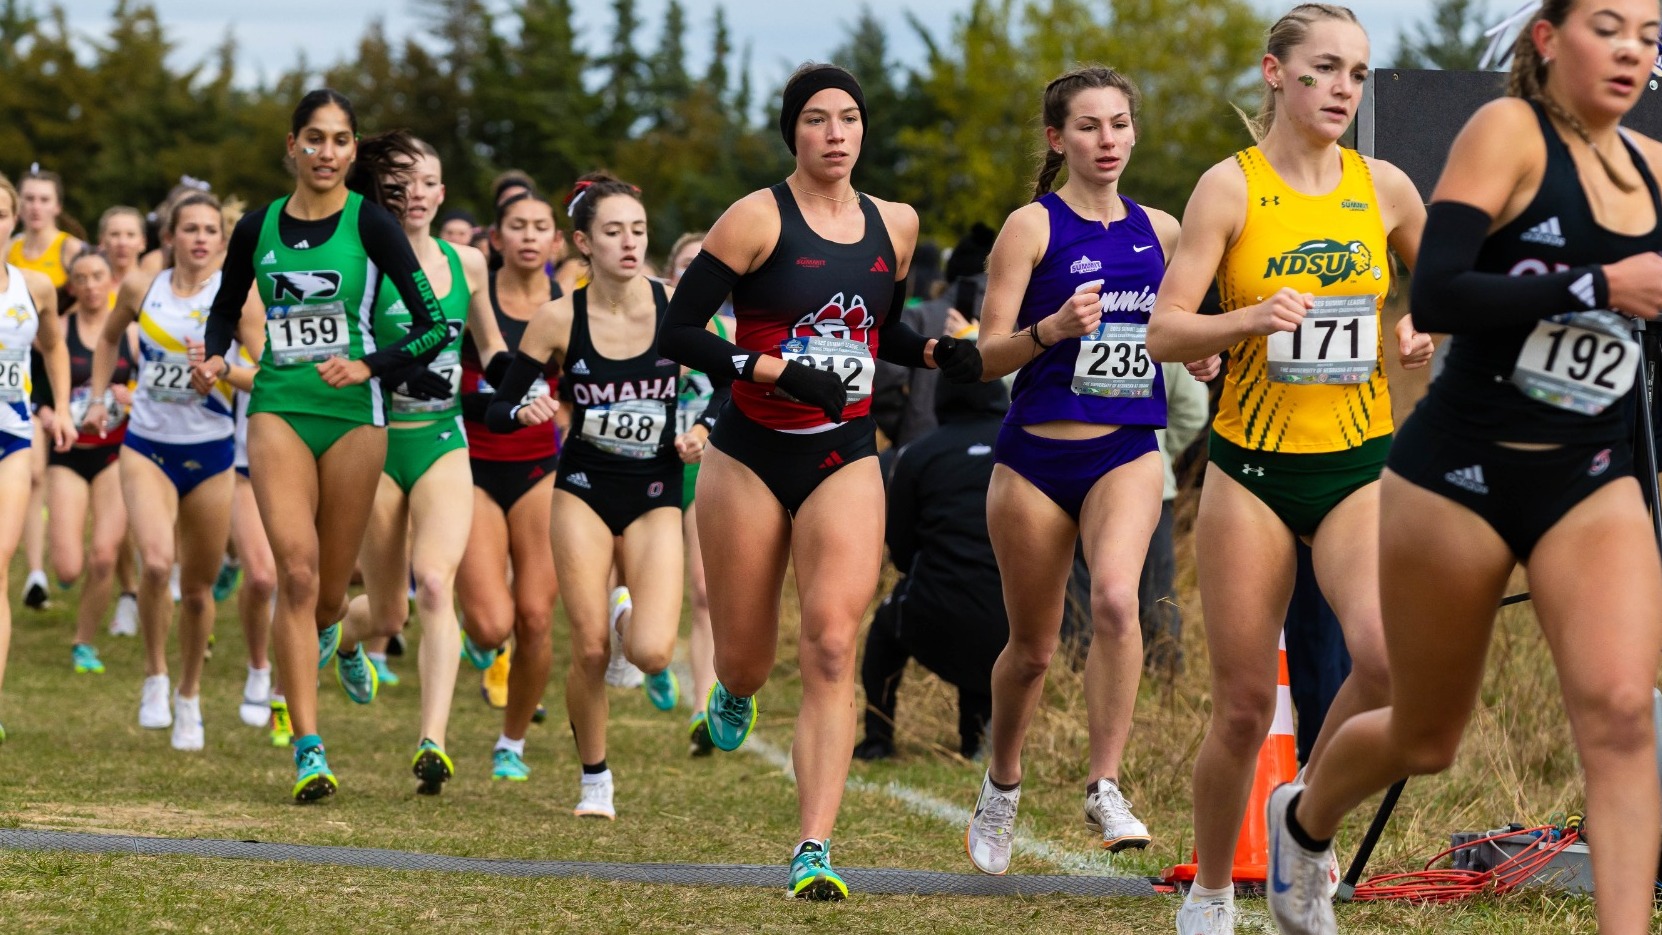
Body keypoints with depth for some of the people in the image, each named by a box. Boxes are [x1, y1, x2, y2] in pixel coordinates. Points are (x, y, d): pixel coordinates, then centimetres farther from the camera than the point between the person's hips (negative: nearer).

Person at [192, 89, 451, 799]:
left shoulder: (370, 221, -4)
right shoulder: (258, 227, 5)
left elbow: (434, 324, -6)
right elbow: (226, 308, 22)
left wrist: (369, 366, -19)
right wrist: (214, 358, 2)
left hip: (353, 413, -1)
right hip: (278, 408, 1)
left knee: (326, 585, 6)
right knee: (296, 570, -15)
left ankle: (335, 637, 47)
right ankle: (310, 752, -13)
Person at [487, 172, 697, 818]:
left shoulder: (678, 307, -7)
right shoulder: (560, 320, -8)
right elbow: (498, 410, -2)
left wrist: (702, 432, -13)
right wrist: (526, 412, -24)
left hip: (655, 497, 0)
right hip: (584, 491, 0)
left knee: (650, 654, -15)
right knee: (590, 649, -9)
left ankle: (634, 623, 24)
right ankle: (594, 780, 16)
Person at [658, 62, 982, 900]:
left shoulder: (894, 226, 6)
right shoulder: (759, 219, -9)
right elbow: (677, 332, -11)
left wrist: (936, 353, 2)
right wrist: (779, 370, -20)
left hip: (845, 460, 2)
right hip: (752, 455, -2)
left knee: (831, 651, -14)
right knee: (746, 659, 8)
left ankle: (814, 851, -16)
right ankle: (735, 696, 49)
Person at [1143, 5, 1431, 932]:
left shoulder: (1385, 187, 4)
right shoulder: (1230, 187, -4)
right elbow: (1165, 334, -10)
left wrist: (1428, 329, 1)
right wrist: (1249, 320, -28)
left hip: (1360, 467, 2)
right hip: (1252, 470, -2)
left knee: (1388, 659, -23)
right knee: (1245, 707, 1)